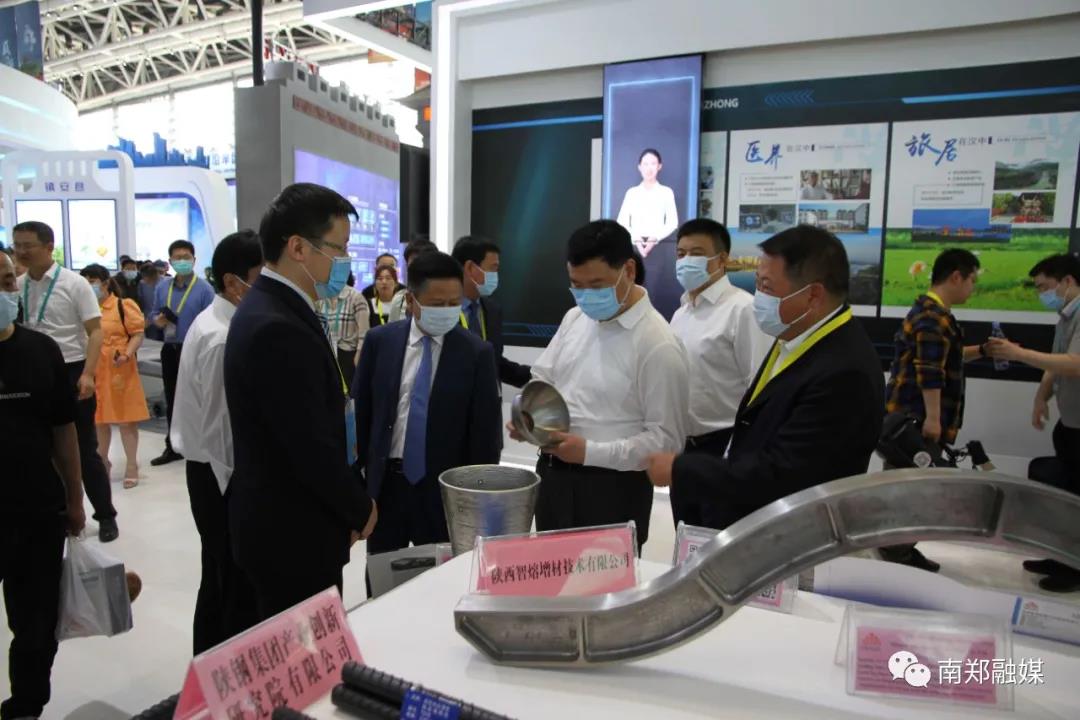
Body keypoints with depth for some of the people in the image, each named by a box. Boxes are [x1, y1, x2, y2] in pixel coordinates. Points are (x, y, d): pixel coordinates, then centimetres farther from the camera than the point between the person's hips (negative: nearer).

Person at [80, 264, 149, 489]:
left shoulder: (124, 305, -7)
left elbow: (137, 334, -8)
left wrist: (126, 355, -23)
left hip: (118, 370, -5)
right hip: (92, 370, 5)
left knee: (125, 417, 2)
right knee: (98, 418, 15)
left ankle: (132, 465, 12)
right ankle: (101, 461, 33)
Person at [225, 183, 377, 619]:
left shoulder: (272, 309, 7)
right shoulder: (278, 329, -25)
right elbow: (310, 447, -25)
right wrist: (361, 511, -8)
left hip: (281, 524, 10)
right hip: (293, 534, -10)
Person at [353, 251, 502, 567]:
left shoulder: (477, 353, -8)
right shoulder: (380, 341, -2)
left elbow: (485, 429, -4)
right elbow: (359, 410, 6)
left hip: (445, 489, -2)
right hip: (383, 483, 2)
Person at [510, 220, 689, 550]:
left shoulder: (658, 345, -17)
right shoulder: (574, 318, 4)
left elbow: (666, 439, -17)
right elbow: (543, 378, 13)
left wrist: (590, 452, -24)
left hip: (612, 488, -6)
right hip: (552, 474, 7)